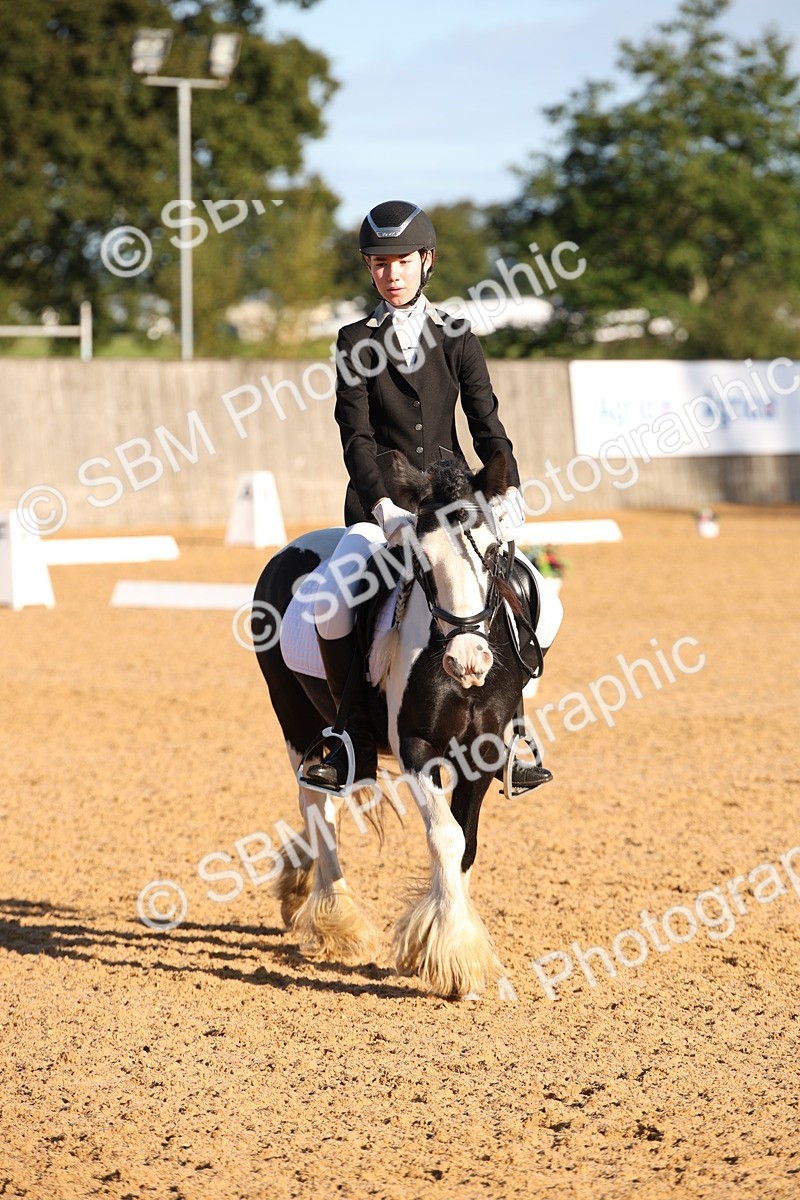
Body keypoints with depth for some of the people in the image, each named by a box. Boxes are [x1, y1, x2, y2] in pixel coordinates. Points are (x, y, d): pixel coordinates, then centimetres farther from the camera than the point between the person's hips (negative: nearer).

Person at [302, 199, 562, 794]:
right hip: (379, 504, -2)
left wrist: (509, 491, -18)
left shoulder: (458, 340, 8)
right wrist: (383, 508, -23)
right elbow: (356, 436, -7)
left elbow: (487, 426, 1)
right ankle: (358, 746, -18)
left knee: (543, 611, -13)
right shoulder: (356, 343, 3)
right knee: (330, 598, -30)